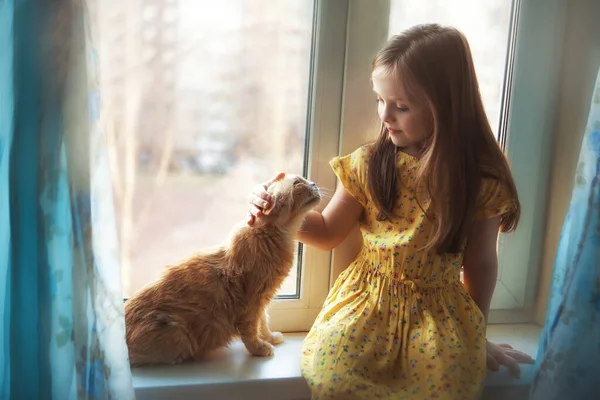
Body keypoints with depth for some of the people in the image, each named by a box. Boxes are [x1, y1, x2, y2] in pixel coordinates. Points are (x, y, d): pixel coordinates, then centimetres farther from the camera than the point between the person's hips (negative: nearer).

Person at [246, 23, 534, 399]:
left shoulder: (482, 179, -9)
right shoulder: (368, 164, -6)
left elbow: (481, 262, 3)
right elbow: (329, 231, 8)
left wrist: (476, 335, 12)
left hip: (441, 311, 0)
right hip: (368, 300, 1)